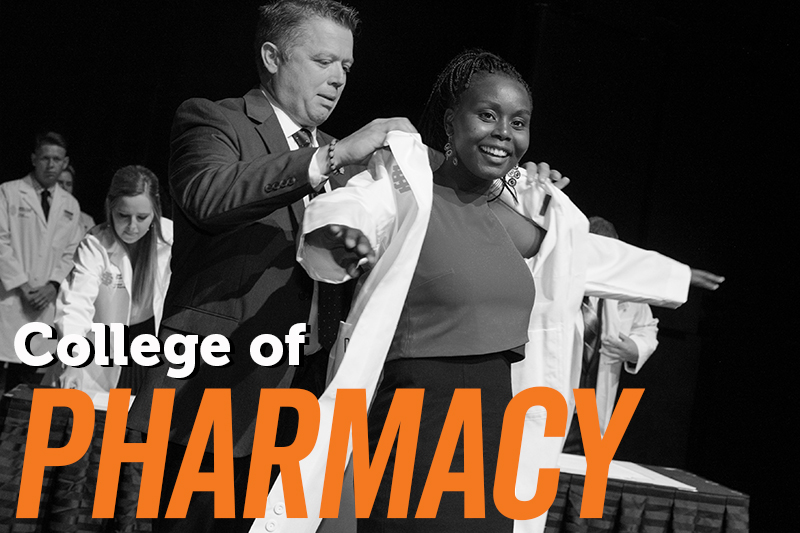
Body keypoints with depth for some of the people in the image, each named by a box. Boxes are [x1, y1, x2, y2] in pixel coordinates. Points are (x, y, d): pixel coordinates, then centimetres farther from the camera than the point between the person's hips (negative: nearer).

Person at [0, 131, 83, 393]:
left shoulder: (70, 205, 14)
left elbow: (71, 252, 13)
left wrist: (53, 285, -3)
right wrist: (22, 286, -10)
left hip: (45, 301, 3)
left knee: (26, 371, 2)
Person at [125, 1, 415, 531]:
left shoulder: (334, 153, 20)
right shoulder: (210, 120, 0)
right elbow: (209, 195, -23)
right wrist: (333, 157, -27)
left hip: (307, 395, 6)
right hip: (218, 393, -6)